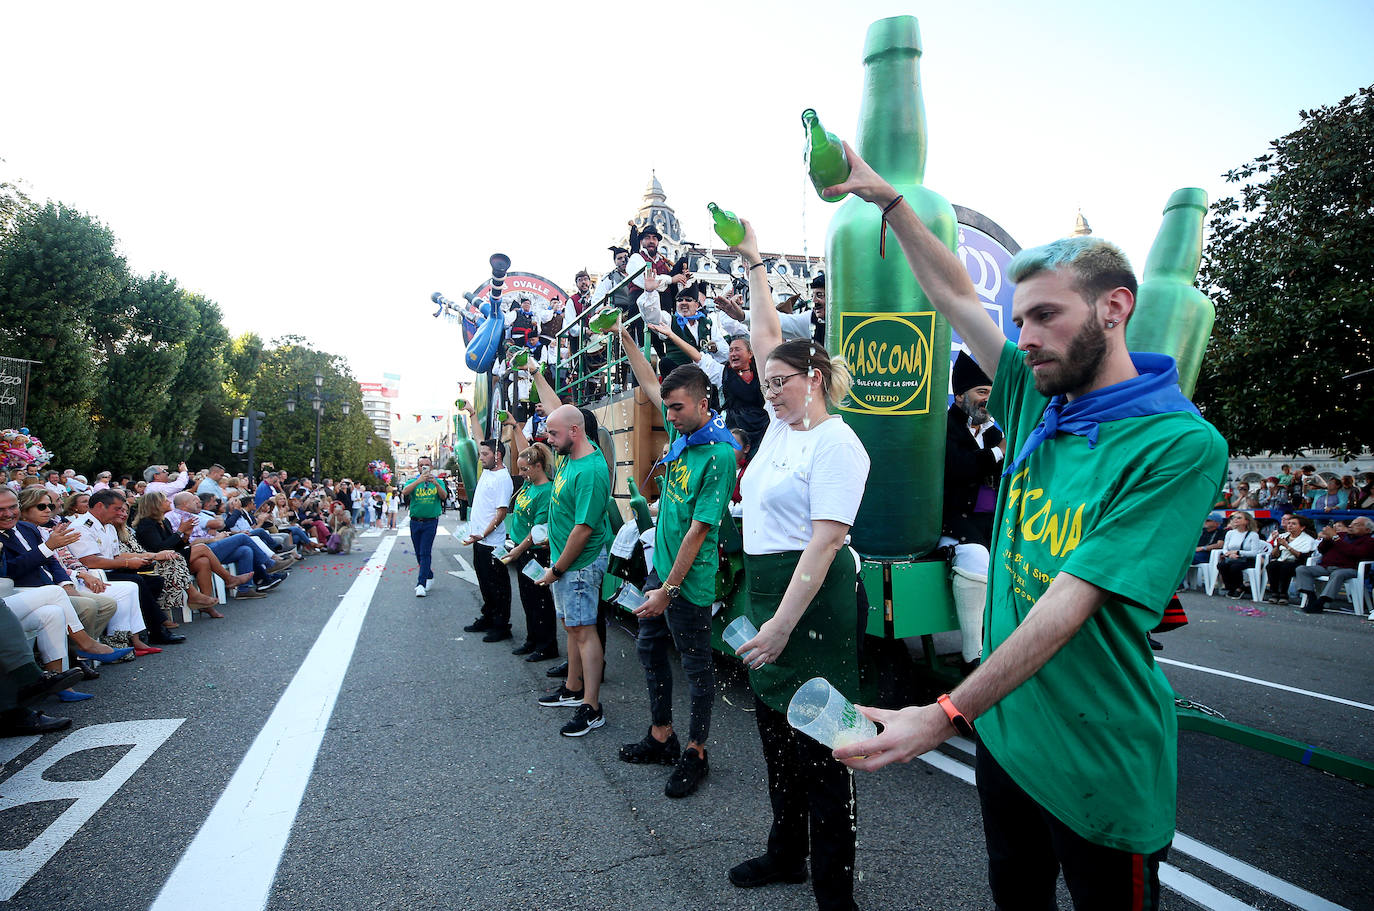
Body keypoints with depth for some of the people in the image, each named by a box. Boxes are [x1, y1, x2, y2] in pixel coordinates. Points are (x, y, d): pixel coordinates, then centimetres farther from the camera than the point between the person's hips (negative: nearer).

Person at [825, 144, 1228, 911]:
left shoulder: (1180, 444, -20)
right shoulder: (1037, 404, 0)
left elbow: (1071, 600, -27)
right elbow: (954, 293, 8)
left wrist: (947, 715, -31)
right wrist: (885, 197, 8)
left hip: (1100, 765, -6)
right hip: (1004, 731, 6)